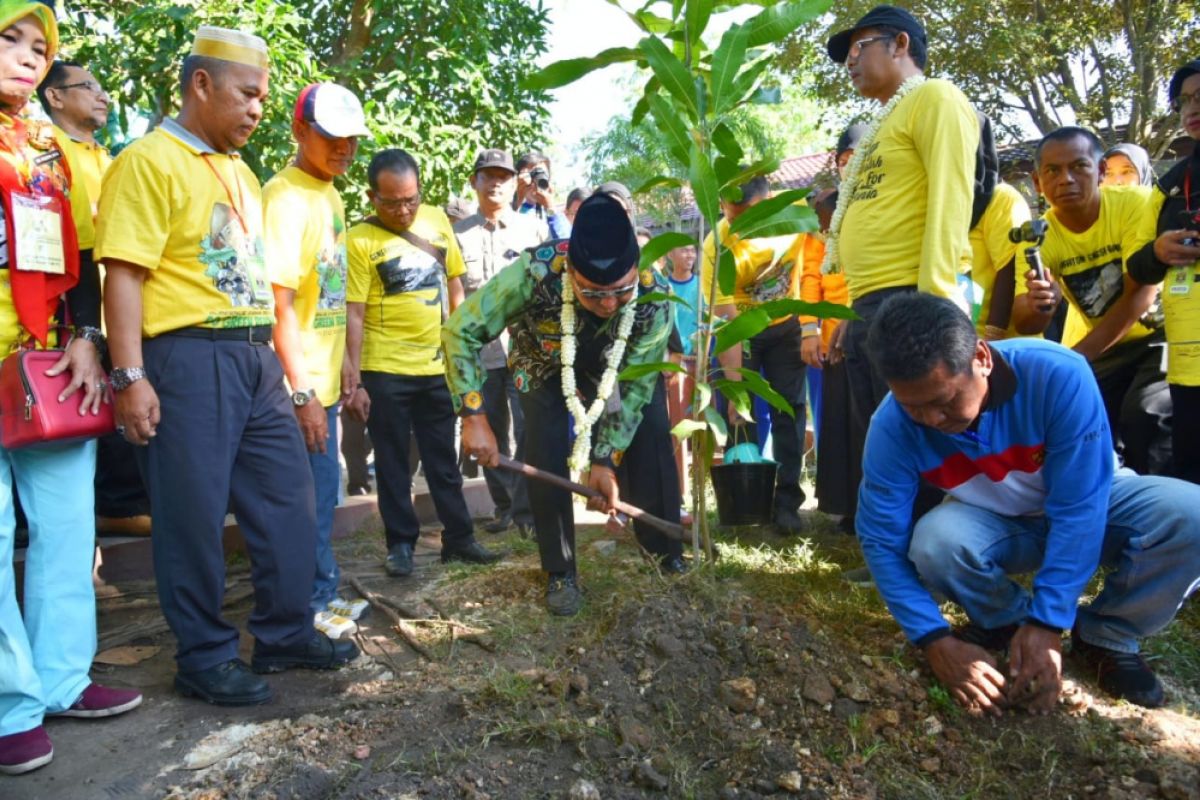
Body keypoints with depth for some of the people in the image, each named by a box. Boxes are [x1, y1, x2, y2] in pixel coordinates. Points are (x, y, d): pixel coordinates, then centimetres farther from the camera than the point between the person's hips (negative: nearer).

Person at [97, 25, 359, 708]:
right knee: (194, 514, 2)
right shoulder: (151, 161, -8)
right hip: (190, 358, -8)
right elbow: (123, 273, -15)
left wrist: (277, 355, 20)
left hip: (256, 356, 9)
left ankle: (286, 633, 26)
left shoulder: (240, 170, 18)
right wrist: (130, 377, -21)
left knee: (288, 496, 12)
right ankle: (206, 658, 16)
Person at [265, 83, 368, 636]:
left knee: (321, 493, 17)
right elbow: (279, 303, -21)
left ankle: (321, 595, 30)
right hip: (298, 385, -9)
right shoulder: (286, 197, -15)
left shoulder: (329, 194, 12)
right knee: (309, 498, 1)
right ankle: (311, 603, 16)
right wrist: (302, 392, -23)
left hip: (321, 379, 9)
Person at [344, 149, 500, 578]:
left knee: (443, 460, 14)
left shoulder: (437, 220, 4)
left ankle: (459, 537, 24)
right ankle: (401, 543, 21)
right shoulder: (360, 240, -10)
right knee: (393, 463, 8)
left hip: (437, 365, 4)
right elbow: (353, 314, -11)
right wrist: (354, 380, -13)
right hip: (385, 370, -4)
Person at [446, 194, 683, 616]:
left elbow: (636, 388, -25)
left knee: (650, 437, -8)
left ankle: (665, 550, 13)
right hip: (545, 363, -1)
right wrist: (474, 416, -36)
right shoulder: (534, 273, -42)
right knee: (546, 455, -14)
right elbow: (460, 331, -31)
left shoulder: (654, 296, -35)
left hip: (617, 365, 2)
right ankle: (561, 573, 3)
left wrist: (606, 461, -29)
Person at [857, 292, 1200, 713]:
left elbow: (1078, 510, -30)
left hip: (1091, 506, 0)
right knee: (933, 542, -34)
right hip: (992, 523, 1)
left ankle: (1105, 637, -4)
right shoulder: (892, 426, -27)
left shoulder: (1058, 375, -33)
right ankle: (1007, 621, 0)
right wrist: (936, 641, -29)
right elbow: (882, 539, -21)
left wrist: (1047, 625, -32)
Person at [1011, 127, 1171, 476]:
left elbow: (1142, 293, -26)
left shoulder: (1135, 203, -20)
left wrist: (1076, 356, -32)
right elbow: (1023, 325, -16)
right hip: (1107, 347, 4)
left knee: (1145, 413, -25)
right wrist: (1037, 304, -41)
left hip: (1161, 332, -4)